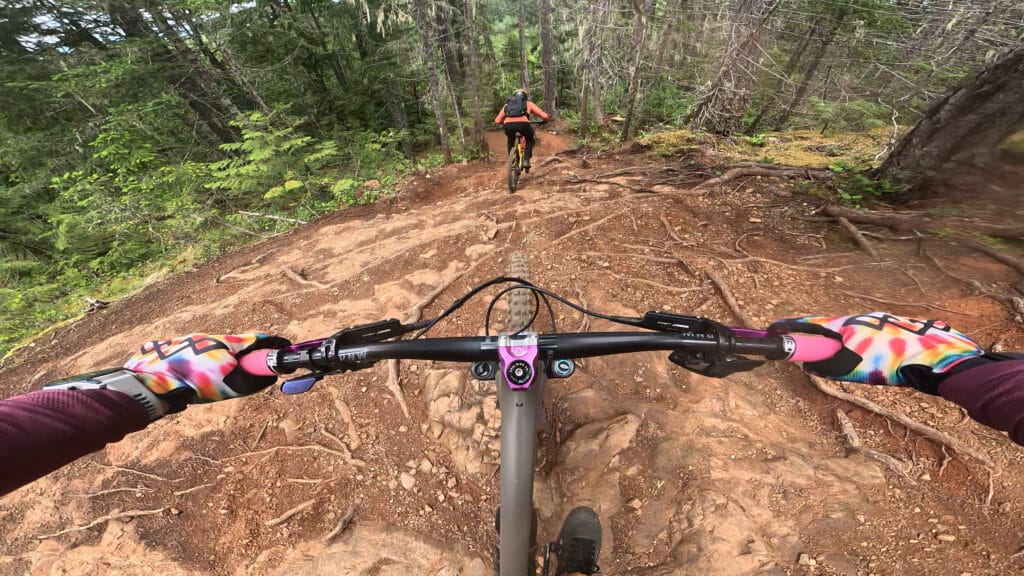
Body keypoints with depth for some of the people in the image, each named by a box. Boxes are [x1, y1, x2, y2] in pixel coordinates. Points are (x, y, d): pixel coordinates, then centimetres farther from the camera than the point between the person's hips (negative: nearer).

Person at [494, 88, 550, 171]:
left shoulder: (507, 104, 32)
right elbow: (544, 116, 19)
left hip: (509, 125, 2)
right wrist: (545, 120, 43)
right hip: (523, 124, -2)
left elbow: (497, 120, 24)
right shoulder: (528, 103, 27)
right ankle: (526, 160, 13)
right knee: (530, 139, 28)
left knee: (510, 141, 34)